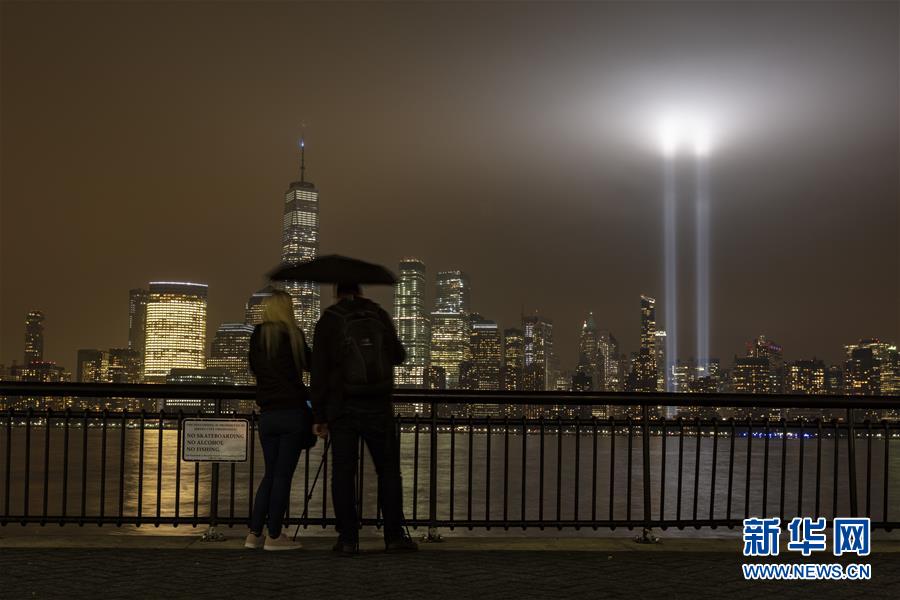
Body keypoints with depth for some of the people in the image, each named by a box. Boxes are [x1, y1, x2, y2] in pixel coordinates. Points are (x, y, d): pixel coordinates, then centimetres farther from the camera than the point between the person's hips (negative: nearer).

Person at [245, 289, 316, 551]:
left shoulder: (257, 336, 5)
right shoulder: (293, 334, -4)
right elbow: (309, 364, 8)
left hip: (267, 414, 4)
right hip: (293, 412, -4)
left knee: (270, 473, 13)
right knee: (283, 475, 0)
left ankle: (254, 533, 10)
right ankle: (274, 536, 2)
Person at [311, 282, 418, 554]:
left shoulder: (328, 321, -1)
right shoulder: (379, 314, 4)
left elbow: (319, 373, -3)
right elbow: (398, 356, 14)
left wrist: (319, 416, 2)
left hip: (342, 409, -1)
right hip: (378, 409, 1)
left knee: (342, 474, 4)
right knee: (388, 471, 8)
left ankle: (348, 538, 3)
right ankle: (394, 536, 6)